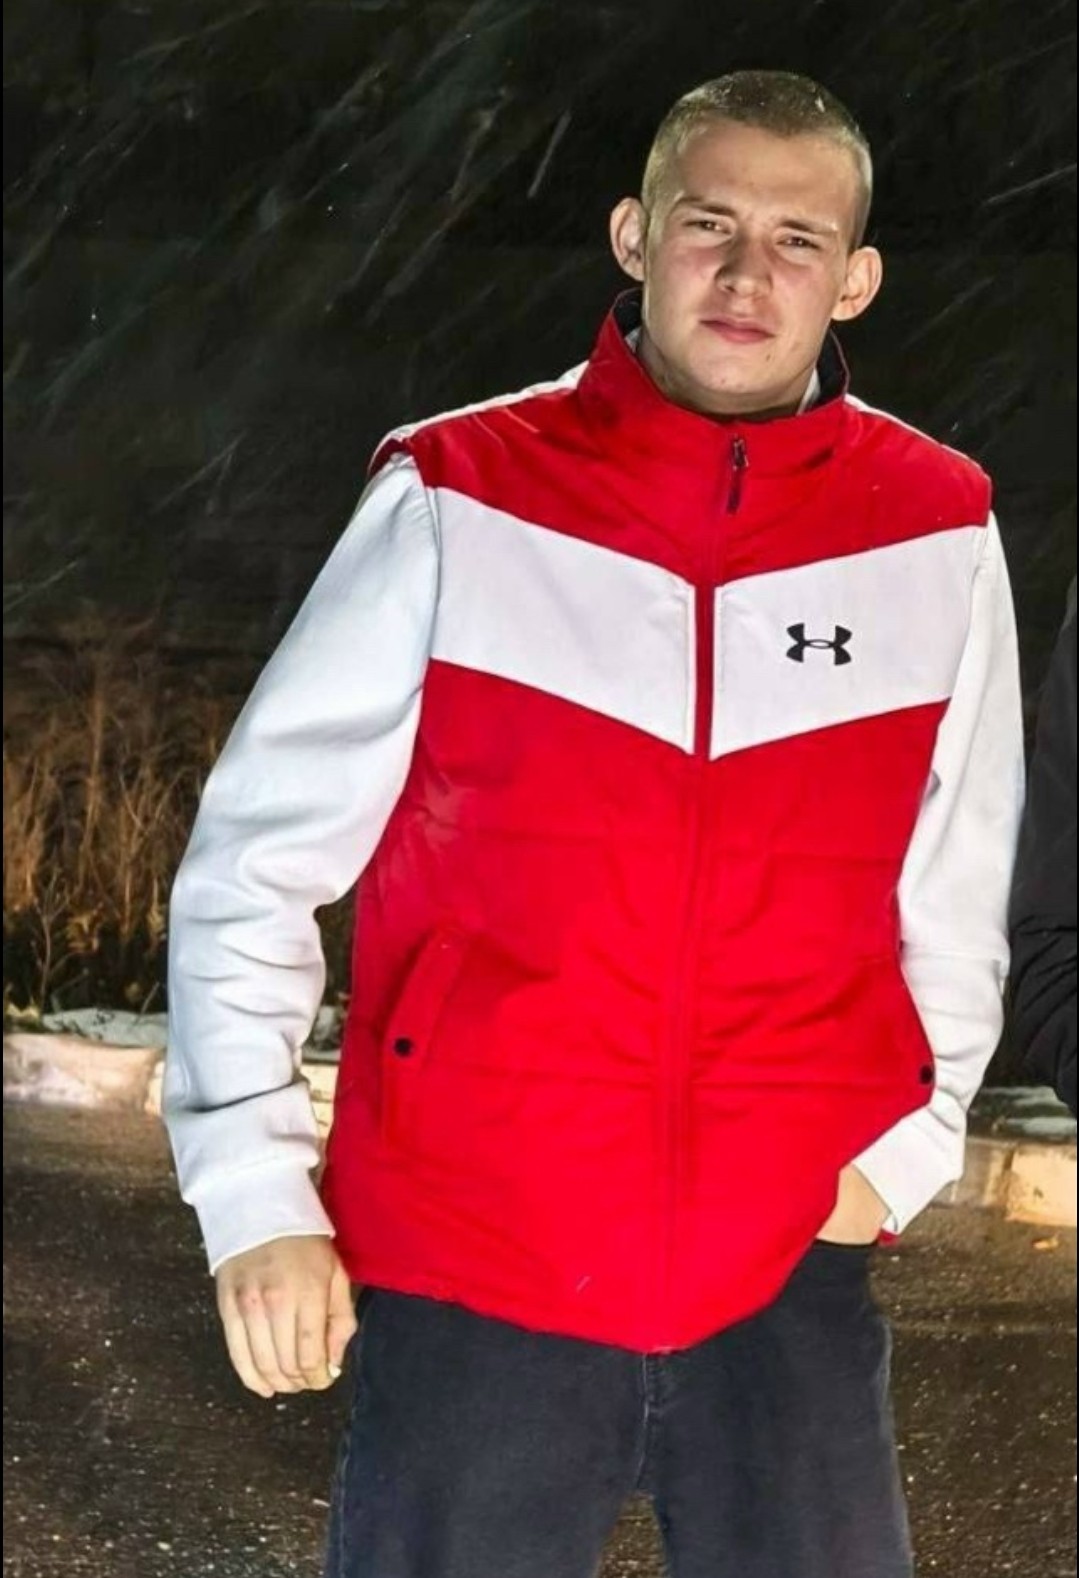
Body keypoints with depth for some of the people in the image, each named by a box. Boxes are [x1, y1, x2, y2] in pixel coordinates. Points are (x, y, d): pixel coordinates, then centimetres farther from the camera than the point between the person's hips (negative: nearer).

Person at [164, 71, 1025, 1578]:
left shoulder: (937, 534, 0)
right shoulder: (457, 503, -6)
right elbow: (258, 852, -1)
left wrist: (909, 1146, 2)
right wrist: (255, 1187, -6)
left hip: (789, 1283, 2)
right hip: (467, 1282, -2)